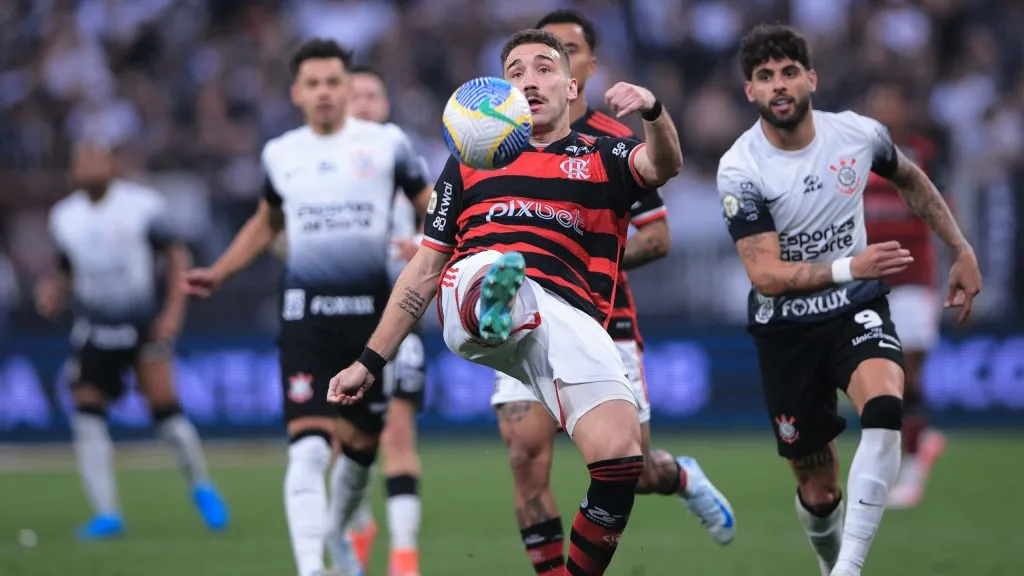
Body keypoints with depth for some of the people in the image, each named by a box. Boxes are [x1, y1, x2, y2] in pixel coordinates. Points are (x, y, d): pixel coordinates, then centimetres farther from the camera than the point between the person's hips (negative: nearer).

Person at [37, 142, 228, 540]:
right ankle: (106, 514, -4)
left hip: (145, 323, -4)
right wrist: (53, 292, -4)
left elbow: (177, 258, 0)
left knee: (163, 405, -12)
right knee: (87, 411, -8)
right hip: (94, 328, 4)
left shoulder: (142, 205, -4)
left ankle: (201, 487, 13)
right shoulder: (65, 217, 8)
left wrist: (173, 310, -11)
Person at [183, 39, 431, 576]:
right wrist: (218, 272, 18)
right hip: (305, 314, 0)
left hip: (370, 310, 0)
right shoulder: (280, 154, 8)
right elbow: (266, 223, 26)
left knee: (362, 442, 10)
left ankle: (337, 531, 40)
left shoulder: (387, 144, 1)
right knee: (308, 445, -16)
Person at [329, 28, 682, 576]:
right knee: (492, 265, -38)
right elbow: (423, 270, 29)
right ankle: (490, 310, -73)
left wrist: (652, 111, -23)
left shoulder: (603, 158, 23)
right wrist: (369, 363, 23)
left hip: (569, 319, 0)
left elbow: (663, 166, 0)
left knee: (621, 458, -19)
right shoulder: (469, 163, 28)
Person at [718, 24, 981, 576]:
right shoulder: (740, 170, -17)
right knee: (818, 491, 3)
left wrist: (962, 251, 12)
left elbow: (911, 180, 15)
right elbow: (766, 276, -21)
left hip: (856, 309, 1)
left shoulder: (859, 134, -8)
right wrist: (850, 267, -34)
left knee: (884, 406, -33)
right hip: (785, 327, -1)